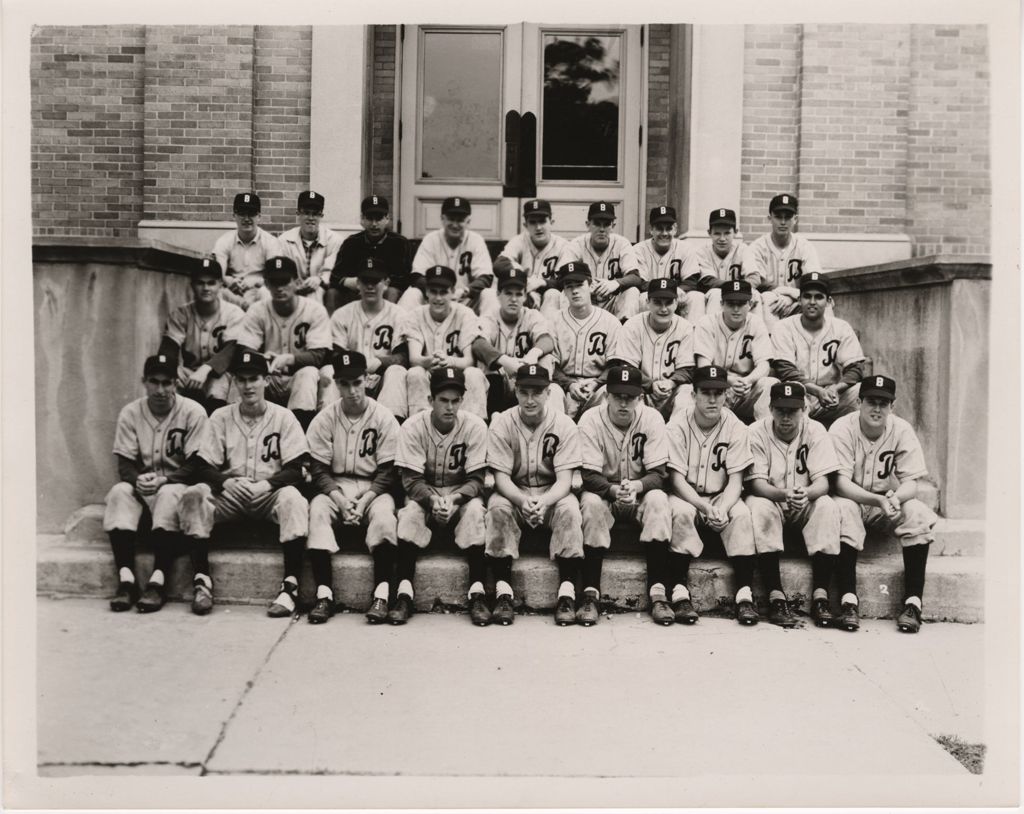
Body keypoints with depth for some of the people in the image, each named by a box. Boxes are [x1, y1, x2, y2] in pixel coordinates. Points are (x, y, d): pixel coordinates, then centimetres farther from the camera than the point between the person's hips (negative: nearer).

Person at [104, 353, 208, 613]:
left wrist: (164, 479, -25)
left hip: (177, 484, -3)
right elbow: (124, 465, -1)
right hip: (140, 485, 3)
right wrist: (138, 479, -24)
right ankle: (126, 579, -34)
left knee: (169, 495, -35)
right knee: (119, 492, -28)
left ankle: (158, 580, -39)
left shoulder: (193, 412, -8)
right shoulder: (130, 413, 1)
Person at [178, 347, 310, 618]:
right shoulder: (220, 418, 5)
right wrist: (226, 481, -21)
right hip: (230, 494, 2)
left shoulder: (283, 417, 0)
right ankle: (202, 580, -23)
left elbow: (295, 471, -6)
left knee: (293, 498, -34)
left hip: (269, 494, -2)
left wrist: (266, 484, -24)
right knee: (194, 494, -26)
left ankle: (290, 586, -34)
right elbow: (205, 469, 1)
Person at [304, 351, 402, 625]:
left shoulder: (383, 417, -4)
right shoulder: (325, 419, 0)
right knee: (317, 510, -30)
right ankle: (324, 595, -31)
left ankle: (381, 595, -33)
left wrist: (364, 500, -20)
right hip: (335, 487, 1)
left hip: (373, 487, -1)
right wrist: (340, 499, -19)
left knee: (384, 514, -33)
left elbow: (387, 471, -5)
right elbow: (318, 470, -2)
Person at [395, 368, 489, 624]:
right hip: (423, 494, 0)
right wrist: (433, 500, -35)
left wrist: (453, 498, -33)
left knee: (475, 510, -31)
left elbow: (476, 480, -14)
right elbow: (411, 480, -15)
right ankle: (404, 594, -28)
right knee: (410, 511, -31)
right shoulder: (412, 427, -13)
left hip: (462, 494, 0)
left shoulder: (475, 426, -13)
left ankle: (477, 595, -28)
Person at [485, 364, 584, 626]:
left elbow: (564, 481, -15)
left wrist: (544, 502, -37)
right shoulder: (502, 424, -9)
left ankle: (567, 592, -28)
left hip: (552, 494, 0)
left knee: (569, 509, -31)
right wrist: (522, 501, -36)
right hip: (514, 493, 0)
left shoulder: (564, 425, -9)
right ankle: (503, 593, -28)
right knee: (497, 508, -31)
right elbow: (501, 478, -14)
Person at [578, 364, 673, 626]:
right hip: (603, 492, -1)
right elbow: (589, 476, -17)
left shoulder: (652, 418, -11)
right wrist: (614, 490, -38)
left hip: (641, 495, 1)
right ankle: (590, 595, -32)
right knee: (591, 503, -33)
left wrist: (636, 486, -36)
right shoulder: (591, 420, -14)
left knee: (658, 499, -31)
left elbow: (658, 474, -14)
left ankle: (658, 594, -32)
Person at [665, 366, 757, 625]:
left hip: (722, 497, 1)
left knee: (742, 514, -29)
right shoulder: (677, 426, -11)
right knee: (681, 512, -34)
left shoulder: (735, 427, -6)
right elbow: (677, 479, -14)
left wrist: (722, 507, -29)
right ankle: (680, 593, -32)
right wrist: (704, 507, -30)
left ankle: (744, 595, -28)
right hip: (686, 495, -1)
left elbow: (735, 480, -8)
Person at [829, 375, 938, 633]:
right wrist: (878, 500, -38)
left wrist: (896, 498, -36)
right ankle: (848, 601, -35)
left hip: (888, 500, 3)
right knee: (843, 511, -36)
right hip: (851, 498, -3)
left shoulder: (902, 430, -8)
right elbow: (841, 482, -22)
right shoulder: (842, 429, -15)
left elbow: (910, 482, -12)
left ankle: (913, 602, -23)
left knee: (920, 515, -26)